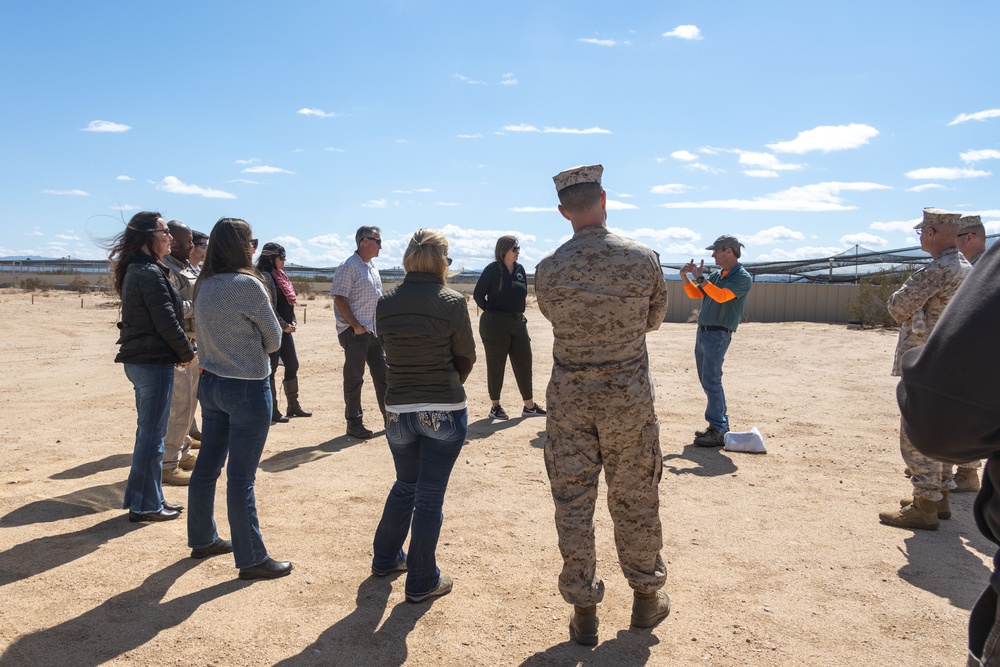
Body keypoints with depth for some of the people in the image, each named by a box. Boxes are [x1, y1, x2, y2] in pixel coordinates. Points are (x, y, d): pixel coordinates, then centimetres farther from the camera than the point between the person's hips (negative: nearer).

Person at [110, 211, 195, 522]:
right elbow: (166, 322, -19)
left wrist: (181, 349, 9)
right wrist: (188, 352, -4)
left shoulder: (135, 270, 13)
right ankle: (146, 505, 9)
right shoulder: (150, 272, -17)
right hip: (154, 362, -10)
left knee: (148, 431, 17)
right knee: (152, 435, -1)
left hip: (139, 360, 10)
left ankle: (147, 498, 28)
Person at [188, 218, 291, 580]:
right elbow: (273, 340, -9)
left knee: (207, 466, 18)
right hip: (247, 389, -8)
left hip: (210, 383, 8)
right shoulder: (247, 284, -18)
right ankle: (252, 559, 10)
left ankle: (202, 539, 33)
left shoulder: (203, 285, 5)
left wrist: (231, 353, 6)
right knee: (241, 477, -1)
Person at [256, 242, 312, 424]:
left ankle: (293, 405, 24)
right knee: (271, 368, -2)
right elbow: (269, 308, -19)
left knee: (292, 364, 13)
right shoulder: (266, 277, -14)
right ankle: (271, 411, 5)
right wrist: (284, 325, -15)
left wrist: (293, 321, 6)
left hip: (285, 329, 10)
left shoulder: (280, 276, 16)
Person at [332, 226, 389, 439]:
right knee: (354, 379, 1)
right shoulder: (349, 267, -12)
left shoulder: (372, 268, 15)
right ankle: (354, 424, 10)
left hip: (375, 331, 9)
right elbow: (339, 299, -17)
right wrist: (356, 326, -19)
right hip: (355, 333, -8)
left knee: (383, 375, 12)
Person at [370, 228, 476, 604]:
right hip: (445, 412, -4)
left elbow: (388, 350, 8)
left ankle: (386, 558, 38)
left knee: (404, 486, 24)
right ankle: (422, 582, 16)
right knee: (429, 496, 5)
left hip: (399, 412, 4)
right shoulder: (452, 303, -12)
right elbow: (467, 360, -3)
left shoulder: (385, 304, -1)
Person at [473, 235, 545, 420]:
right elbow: (478, 294, -6)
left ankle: (529, 405, 16)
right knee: (496, 365, 3)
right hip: (495, 324, -6)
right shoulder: (492, 269, -8)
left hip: (517, 322, 6)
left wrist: (518, 313, 9)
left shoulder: (520, 269, 8)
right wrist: (492, 312, 1)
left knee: (524, 363, 7)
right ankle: (495, 406, 13)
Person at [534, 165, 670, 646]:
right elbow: (654, 319, 5)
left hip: (569, 398, 0)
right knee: (635, 499, 15)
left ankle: (584, 612, 19)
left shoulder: (548, 269, -8)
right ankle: (646, 597, 32)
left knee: (572, 503, 9)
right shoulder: (643, 259, -10)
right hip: (629, 397, 0)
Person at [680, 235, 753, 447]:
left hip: (718, 335, -9)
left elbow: (721, 296, -24)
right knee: (707, 381, 12)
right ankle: (721, 424, 22)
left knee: (711, 381, -11)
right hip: (702, 332, 9)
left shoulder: (742, 277, -10)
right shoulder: (715, 275, 14)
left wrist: (700, 277, -20)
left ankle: (718, 432, -7)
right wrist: (684, 276, 6)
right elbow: (694, 294, 20)